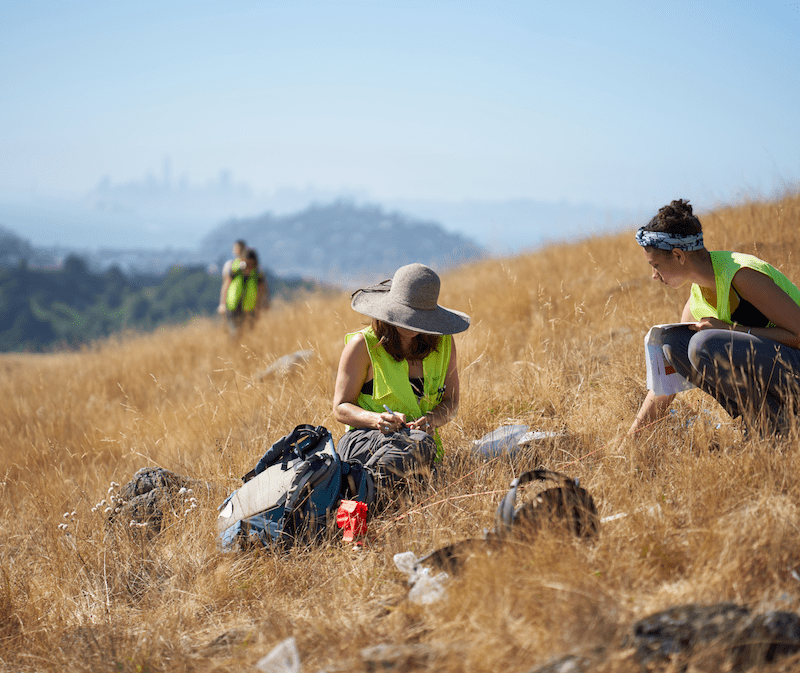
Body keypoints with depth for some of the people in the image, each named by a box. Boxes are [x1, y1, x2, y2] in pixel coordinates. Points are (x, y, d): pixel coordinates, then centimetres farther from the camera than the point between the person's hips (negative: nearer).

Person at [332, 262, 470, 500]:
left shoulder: (443, 343, 7)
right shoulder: (363, 345, -4)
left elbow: (451, 403, 13)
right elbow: (341, 407, 0)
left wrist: (433, 419, -11)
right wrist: (375, 419, -22)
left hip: (422, 435, 4)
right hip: (365, 438, -4)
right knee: (419, 443, -39)